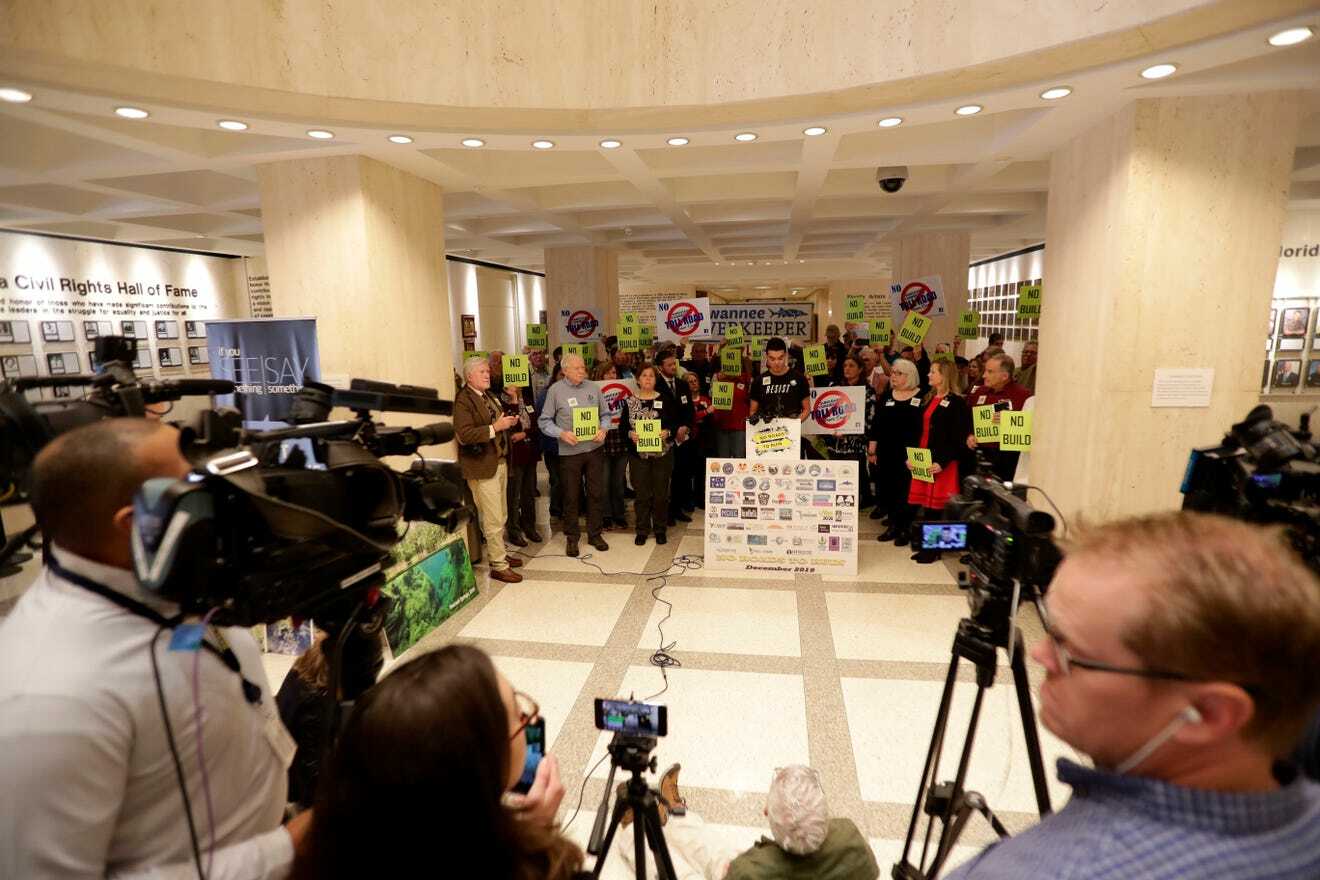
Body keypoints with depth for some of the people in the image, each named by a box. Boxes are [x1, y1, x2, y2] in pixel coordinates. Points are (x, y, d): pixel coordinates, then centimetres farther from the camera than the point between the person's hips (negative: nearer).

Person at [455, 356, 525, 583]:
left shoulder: (489, 395, 15)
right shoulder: (463, 400, -13)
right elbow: (464, 435, -24)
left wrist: (509, 422, 8)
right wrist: (495, 427, -23)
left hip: (500, 461, 9)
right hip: (482, 467, -9)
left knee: (501, 516, 18)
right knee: (493, 520, -3)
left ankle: (500, 554, 31)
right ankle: (498, 566, 6)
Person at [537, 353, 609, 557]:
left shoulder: (593, 388, 5)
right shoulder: (555, 390, -4)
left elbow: (605, 414, 12)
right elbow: (544, 421, -4)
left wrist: (603, 429, -8)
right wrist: (562, 433, -19)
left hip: (594, 448, 3)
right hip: (569, 451, -3)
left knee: (596, 493, 9)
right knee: (571, 496, 7)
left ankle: (595, 534, 24)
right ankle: (571, 537, 22)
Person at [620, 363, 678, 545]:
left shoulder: (665, 400, 2)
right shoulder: (630, 402, 3)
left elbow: (676, 423, 2)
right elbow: (622, 426, 3)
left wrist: (668, 432, -17)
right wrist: (630, 434, -16)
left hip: (662, 453, 0)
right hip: (639, 454, 0)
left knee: (661, 493, 5)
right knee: (642, 494, 4)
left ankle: (660, 529, 20)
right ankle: (642, 530, 17)